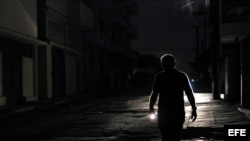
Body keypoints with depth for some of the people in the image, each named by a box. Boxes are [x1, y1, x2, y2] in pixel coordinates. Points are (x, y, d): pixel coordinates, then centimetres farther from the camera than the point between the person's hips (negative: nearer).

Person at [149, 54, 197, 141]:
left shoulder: (159, 76, -3)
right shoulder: (182, 76, 3)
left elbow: (154, 94, -7)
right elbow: (189, 94, 2)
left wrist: (151, 107, 5)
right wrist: (194, 109, 6)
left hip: (163, 113, -2)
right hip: (179, 113, 2)